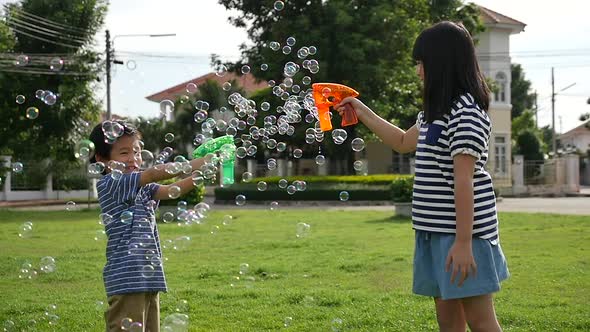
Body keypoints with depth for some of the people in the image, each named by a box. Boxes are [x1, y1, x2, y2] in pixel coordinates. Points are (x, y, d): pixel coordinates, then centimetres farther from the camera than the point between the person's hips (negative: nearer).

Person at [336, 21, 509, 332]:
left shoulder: (466, 110, -15)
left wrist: (463, 242, -22)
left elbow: (464, 180, -20)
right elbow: (403, 142, 32)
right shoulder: (439, 110, 15)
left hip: (460, 230, -10)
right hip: (435, 231, 10)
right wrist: (363, 112, 30)